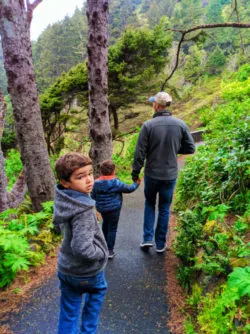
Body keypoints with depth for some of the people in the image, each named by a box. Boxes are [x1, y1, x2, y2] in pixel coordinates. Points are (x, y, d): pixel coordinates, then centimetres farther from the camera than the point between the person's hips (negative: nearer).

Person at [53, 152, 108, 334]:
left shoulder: (62, 200, -8)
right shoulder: (83, 211, -34)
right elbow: (83, 248, -38)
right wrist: (102, 252, -20)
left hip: (65, 267, 5)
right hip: (87, 271, -5)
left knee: (69, 312, 21)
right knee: (98, 291, 27)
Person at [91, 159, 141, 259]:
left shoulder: (96, 183, -5)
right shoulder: (116, 183, -17)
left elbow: (92, 196, 3)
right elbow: (128, 188, -6)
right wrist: (136, 183, 12)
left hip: (101, 209, 5)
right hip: (114, 209, -5)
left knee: (105, 224, 28)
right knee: (112, 228, 3)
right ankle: (109, 251, 7)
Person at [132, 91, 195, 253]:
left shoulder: (148, 125, -14)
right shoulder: (180, 124, -6)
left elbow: (140, 152, -12)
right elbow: (190, 148, 0)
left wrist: (135, 173, 0)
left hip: (152, 174, -1)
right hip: (170, 174, 2)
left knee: (150, 204, 21)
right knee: (164, 208, 15)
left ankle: (147, 238, 17)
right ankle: (161, 244, 24)